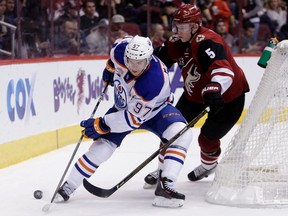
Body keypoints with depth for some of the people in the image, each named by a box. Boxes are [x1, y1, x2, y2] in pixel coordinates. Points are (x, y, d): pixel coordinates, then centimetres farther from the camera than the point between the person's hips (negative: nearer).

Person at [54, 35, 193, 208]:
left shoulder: (155, 82, -41)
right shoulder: (121, 49, -29)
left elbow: (134, 118, -32)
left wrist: (100, 125, -27)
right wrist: (110, 68, 13)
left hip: (154, 109, -4)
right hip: (123, 107, 4)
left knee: (181, 134, -30)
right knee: (102, 145, -7)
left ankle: (165, 186, -35)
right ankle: (68, 187, 8)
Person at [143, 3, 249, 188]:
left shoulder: (207, 42, -33)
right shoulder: (176, 42, -9)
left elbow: (223, 70, -48)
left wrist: (214, 90, -63)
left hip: (228, 95, -7)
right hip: (196, 92, 7)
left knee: (208, 137, -1)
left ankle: (209, 165, 32)